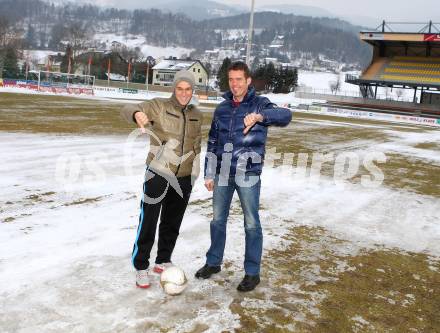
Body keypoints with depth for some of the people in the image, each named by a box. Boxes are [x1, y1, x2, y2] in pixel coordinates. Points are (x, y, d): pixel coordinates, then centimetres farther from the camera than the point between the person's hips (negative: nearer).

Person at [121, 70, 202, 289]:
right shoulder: (159, 106, -7)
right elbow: (127, 110, -19)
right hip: (158, 175, -5)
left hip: (184, 178, 5)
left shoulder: (196, 115, 9)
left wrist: (193, 172, 14)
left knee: (172, 223, 15)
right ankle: (141, 267, 12)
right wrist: (137, 114, -42)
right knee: (148, 222, -3)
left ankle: (163, 261, 32)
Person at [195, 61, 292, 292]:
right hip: (222, 174, 5)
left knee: (252, 224, 2)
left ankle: (252, 272, 14)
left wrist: (260, 116, -41)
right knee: (218, 220, 14)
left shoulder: (259, 104, -3)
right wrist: (209, 174, 10)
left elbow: (285, 115, -23)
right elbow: (212, 142, 14)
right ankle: (213, 262, 31)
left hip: (248, 174, -4)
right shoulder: (222, 108, 10)